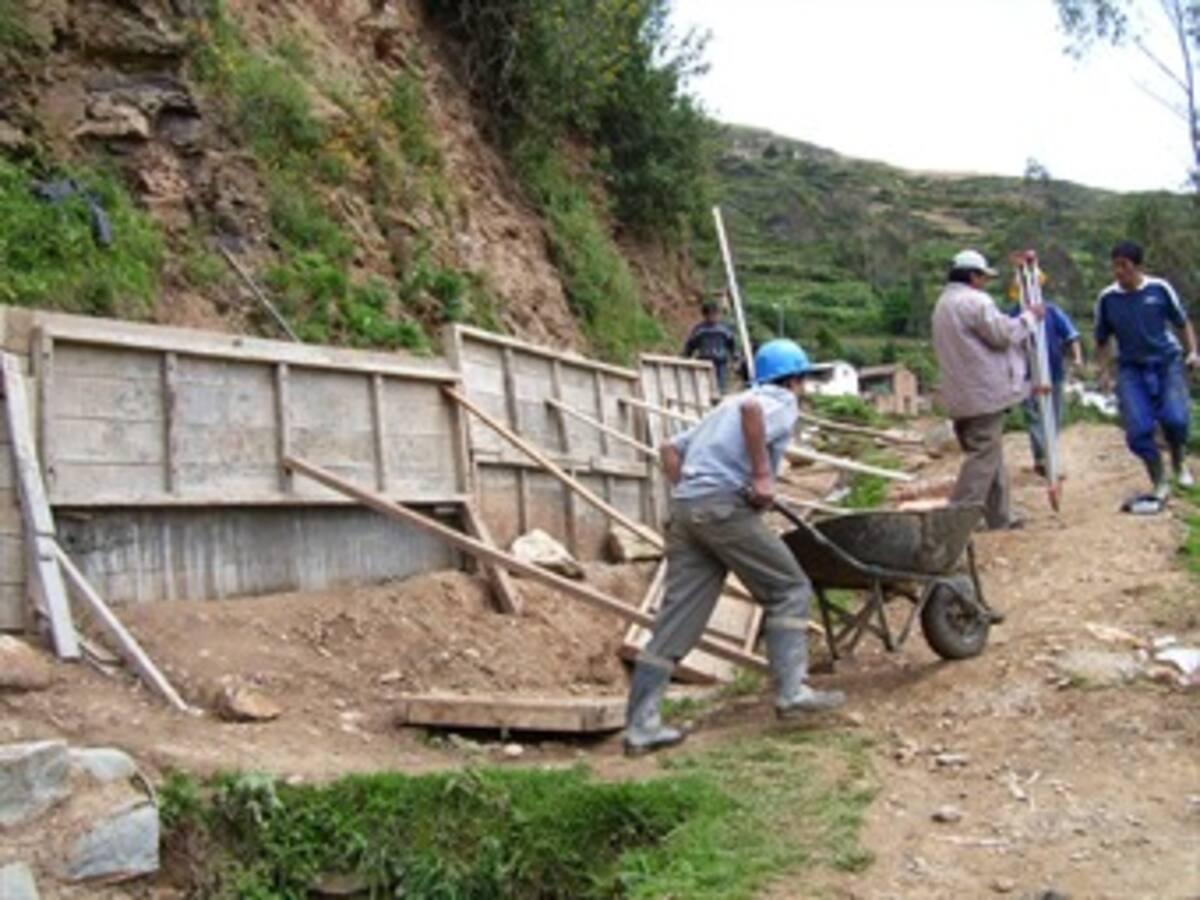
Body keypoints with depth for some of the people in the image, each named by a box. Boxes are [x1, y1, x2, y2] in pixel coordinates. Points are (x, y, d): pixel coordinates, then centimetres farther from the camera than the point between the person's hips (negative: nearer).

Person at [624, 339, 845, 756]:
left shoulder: (727, 406, 31)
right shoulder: (782, 401, 7)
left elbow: (670, 448, 26)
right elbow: (751, 408, -19)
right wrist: (762, 474, -17)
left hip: (685, 508, 8)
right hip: (726, 505, -8)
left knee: (678, 618, 5)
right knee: (789, 589, 7)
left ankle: (641, 725, 2)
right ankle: (791, 691, 0)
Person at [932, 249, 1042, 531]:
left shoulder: (943, 303, 17)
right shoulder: (975, 301, -13)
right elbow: (1003, 333, -14)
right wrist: (1028, 317, 1)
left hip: (961, 396, 10)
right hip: (984, 392, -10)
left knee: (991, 455, 15)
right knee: (984, 455, -7)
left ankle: (1001, 517, 21)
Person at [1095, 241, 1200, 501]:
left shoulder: (1159, 289, -7)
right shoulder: (1107, 298, -3)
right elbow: (1102, 341, 9)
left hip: (1167, 362, -1)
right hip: (1132, 368, 1)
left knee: (1175, 418, -19)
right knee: (1138, 429, -10)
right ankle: (1159, 482, 12)